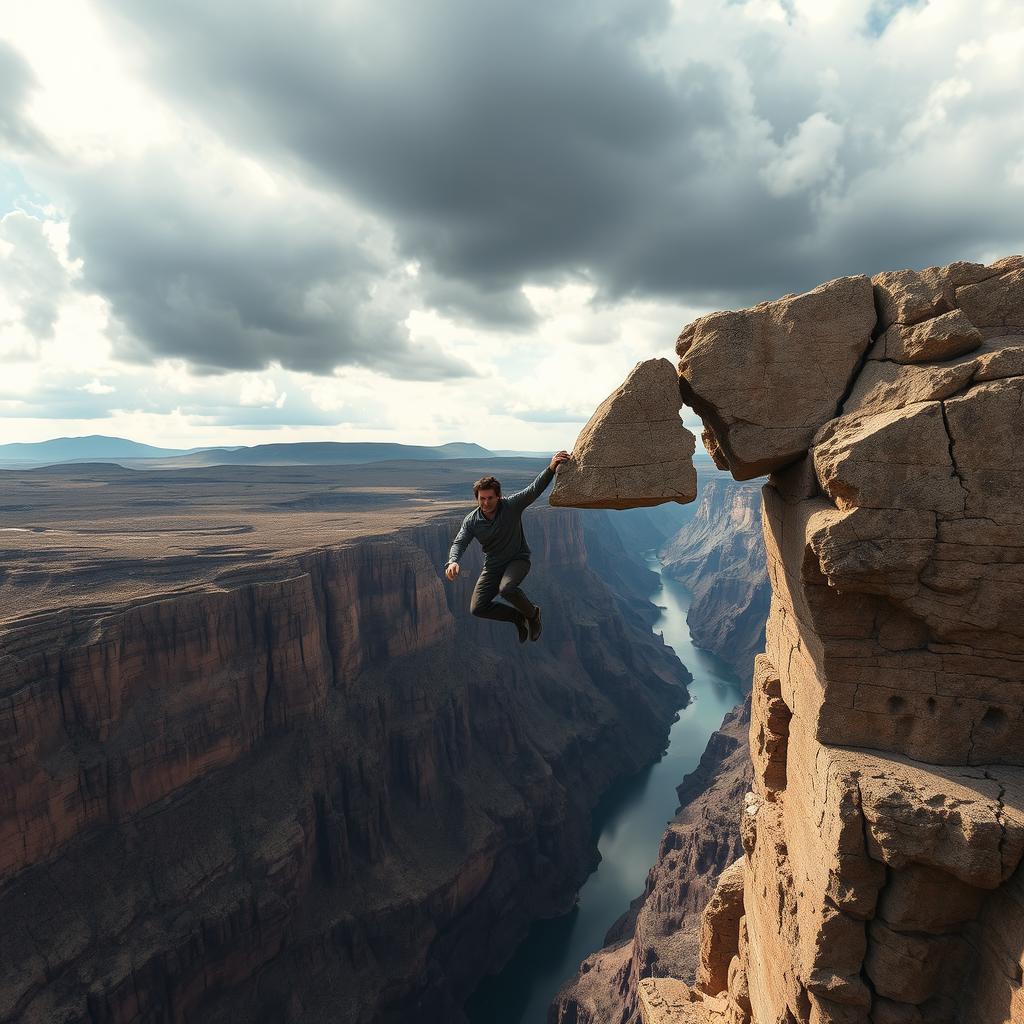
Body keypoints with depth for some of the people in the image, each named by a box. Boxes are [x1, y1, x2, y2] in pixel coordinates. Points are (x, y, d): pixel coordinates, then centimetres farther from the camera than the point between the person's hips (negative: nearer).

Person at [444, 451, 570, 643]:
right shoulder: (471, 521, -10)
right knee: (477, 608, -4)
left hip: (518, 559, -4)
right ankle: (518, 616, 18)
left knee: (506, 588, -35)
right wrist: (453, 561, -42)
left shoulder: (511, 506, -18)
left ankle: (532, 613, -4)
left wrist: (551, 469, -47)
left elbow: (534, 490, -30)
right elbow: (459, 542, -18)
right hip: (492, 566, 4)